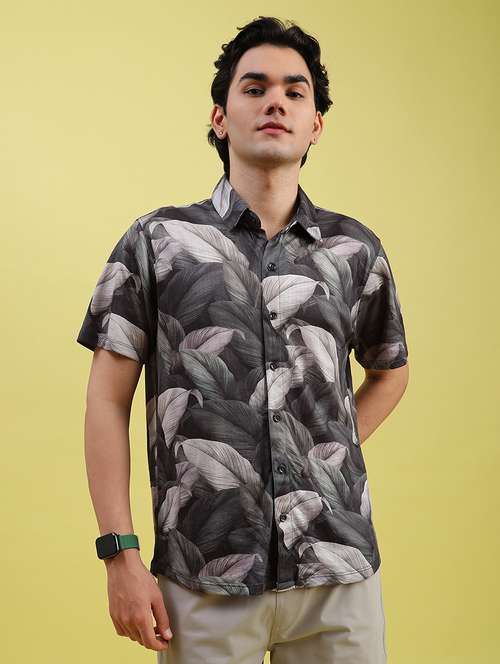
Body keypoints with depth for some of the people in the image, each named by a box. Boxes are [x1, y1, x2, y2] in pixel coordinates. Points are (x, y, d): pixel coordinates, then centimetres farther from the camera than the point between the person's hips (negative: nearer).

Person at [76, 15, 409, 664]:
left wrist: (334, 452, 7)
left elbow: (390, 370, 22)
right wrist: (121, 555, -5)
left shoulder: (356, 249, 5)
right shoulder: (156, 243, 0)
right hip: (204, 581, -2)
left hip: (338, 570, 2)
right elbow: (108, 401, 0)